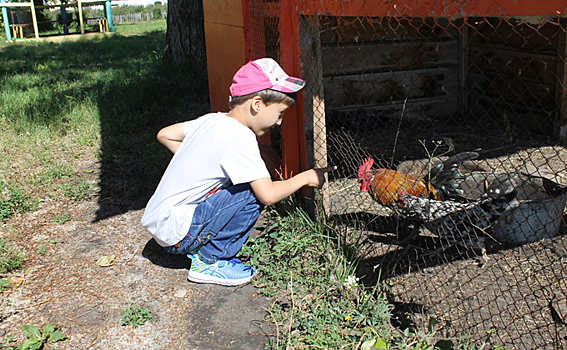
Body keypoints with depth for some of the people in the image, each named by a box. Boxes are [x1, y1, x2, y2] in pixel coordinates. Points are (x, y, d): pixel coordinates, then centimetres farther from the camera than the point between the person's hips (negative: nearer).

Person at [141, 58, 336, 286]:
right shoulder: (240, 137, -21)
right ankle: (208, 263, -5)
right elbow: (268, 195, -21)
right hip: (174, 231, -9)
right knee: (255, 193, -16)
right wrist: (305, 178, -5)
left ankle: (201, 250, 13)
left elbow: (164, 135, 16)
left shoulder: (212, 120, 4)